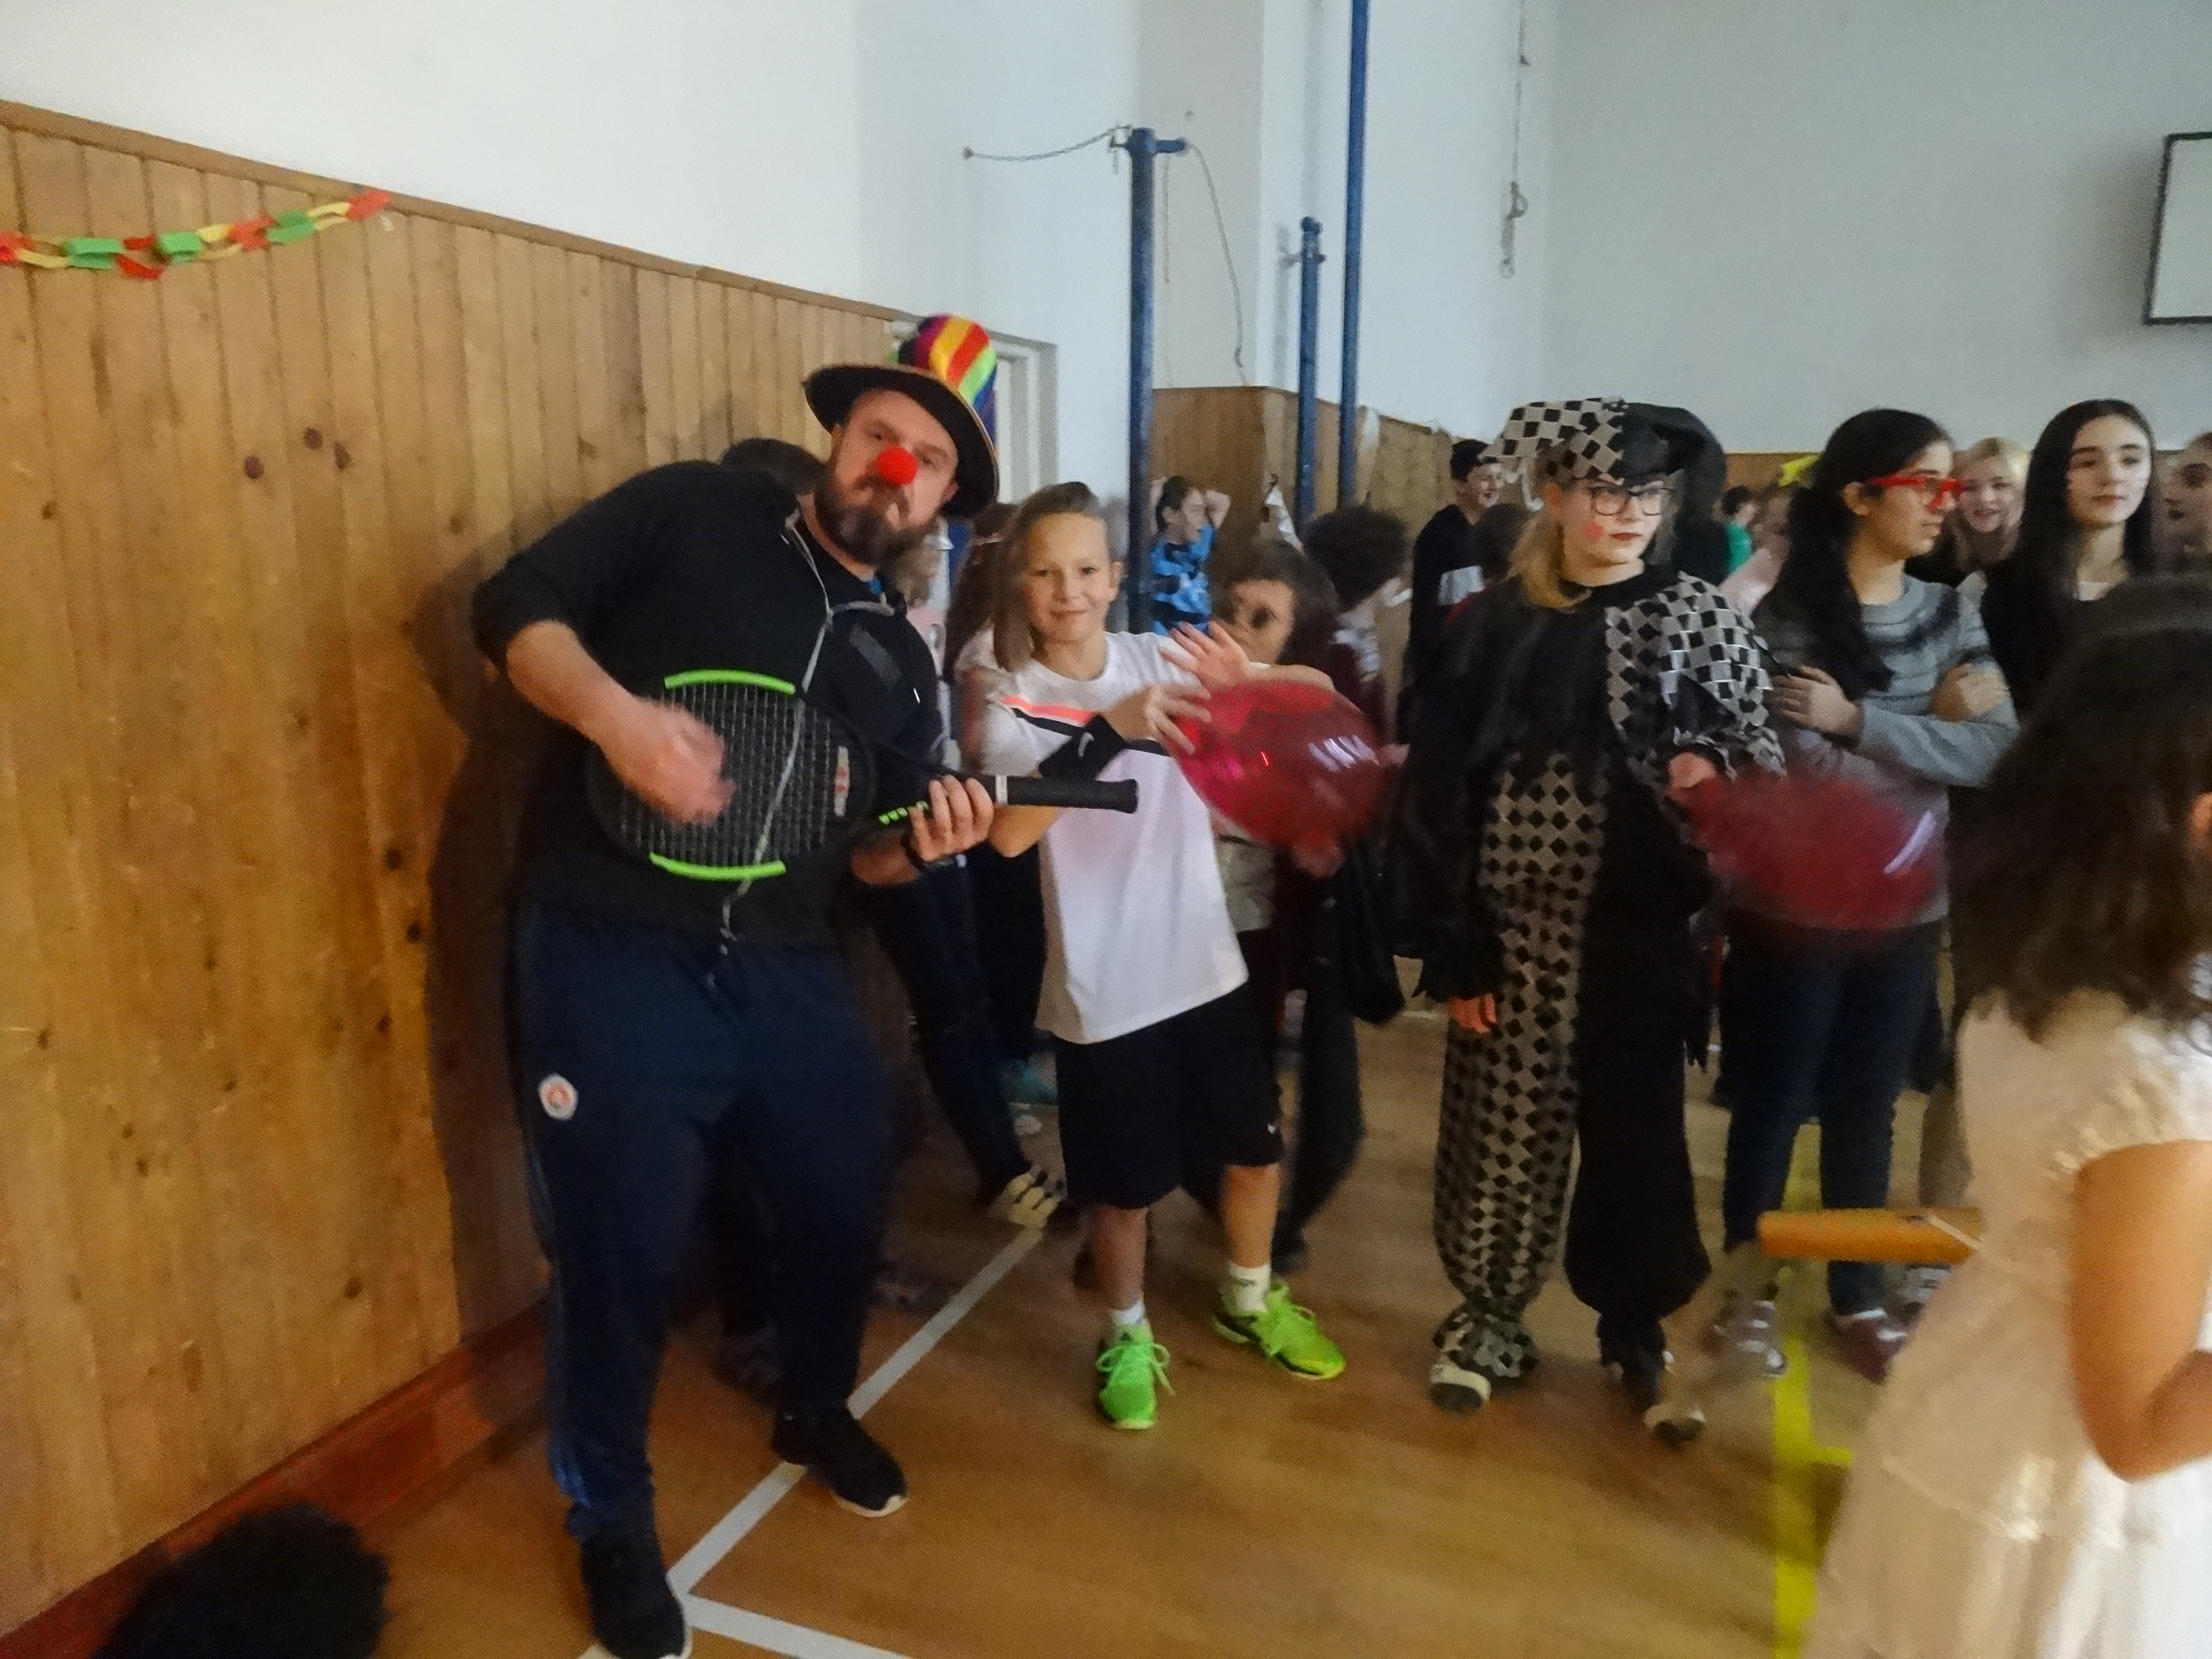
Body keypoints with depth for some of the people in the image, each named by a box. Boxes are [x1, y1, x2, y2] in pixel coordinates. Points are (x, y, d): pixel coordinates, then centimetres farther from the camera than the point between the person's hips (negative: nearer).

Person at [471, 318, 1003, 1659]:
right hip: (609, 960, -5)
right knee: (620, 1259, 6)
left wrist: (923, 847, -9)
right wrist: (615, 712, -23)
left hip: (785, 972, 5)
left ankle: (818, 1413, 48)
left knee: (847, 1206, 16)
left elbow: (860, 861, 13)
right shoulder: (694, 511, -1)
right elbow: (518, 603, -5)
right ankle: (615, 1522, 32)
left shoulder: (902, 662, 12)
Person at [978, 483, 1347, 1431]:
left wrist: (1248, 683, -26)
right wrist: (1110, 730, -37)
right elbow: (1009, 831, -27)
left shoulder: (1162, 658, -1)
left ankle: (1248, 1301, 43)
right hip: (1102, 989, -3)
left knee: (1254, 1153, 17)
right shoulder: (1013, 705, -7)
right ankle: (1128, 1336, 35)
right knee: (1123, 1190, 9)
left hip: (1207, 964, 3)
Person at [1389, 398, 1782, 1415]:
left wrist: (1710, 762, -19)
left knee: (1635, 1129, 12)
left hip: (1637, 928, 0)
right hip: (1513, 929, 0)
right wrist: (1451, 943, -5)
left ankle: (1633, 1323, 34)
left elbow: (1760, 748, 5)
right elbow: (1439, 784, -2)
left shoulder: (1699, 616, -1)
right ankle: (1489, 1310, 32)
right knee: (1500, 1125, 10)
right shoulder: (1491, 621, -2)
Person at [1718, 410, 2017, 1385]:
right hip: (1794, 903, -4)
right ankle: (1748, 1284, 27)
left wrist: (1857, 719, -18)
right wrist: (1930, 727, -16)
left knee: (1867, 1105, 16)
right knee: (1774, 1100, 9)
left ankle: (1857, 1293, 33)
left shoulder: (1951, 615, 5)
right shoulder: (1781, 614, -10)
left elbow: (1999, 749, -9)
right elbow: (1793, 761, -20)